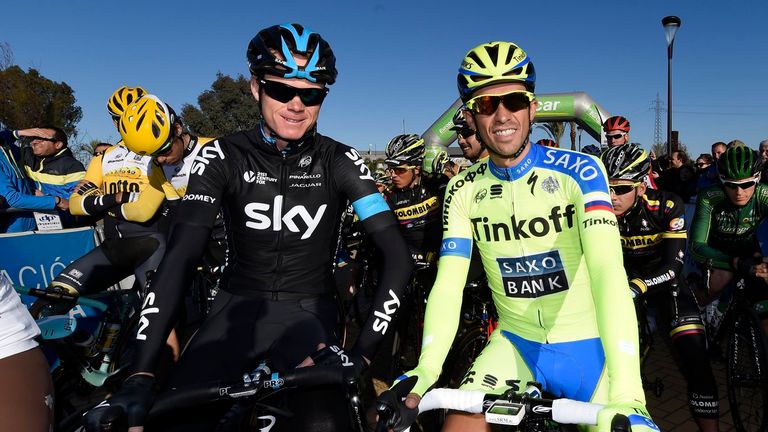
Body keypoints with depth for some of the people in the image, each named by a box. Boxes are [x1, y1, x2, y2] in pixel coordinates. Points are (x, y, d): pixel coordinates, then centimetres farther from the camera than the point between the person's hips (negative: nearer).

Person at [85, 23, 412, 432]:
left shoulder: (339, 162, -7)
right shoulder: (224, 156, -7)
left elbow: (397, 255, -13)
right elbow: (180, 255, -17)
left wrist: (362, 351, -24)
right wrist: (141, 375, -26)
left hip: (306, 311, -1)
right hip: (237, 306, 1)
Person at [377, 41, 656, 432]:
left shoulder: (578, 170, -15)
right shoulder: (464, 191, -5)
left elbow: (608, 270, -28)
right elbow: (448, 284, -13)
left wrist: (627, 397, -40)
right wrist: (425, 372, -30)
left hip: (588, 348, -1)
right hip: (515, 344, 2)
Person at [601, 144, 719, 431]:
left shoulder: (667, 206, -25)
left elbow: (673, 265, -31)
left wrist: (636, 287, -48)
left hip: (662, 280, -2)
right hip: (624, 277, 2)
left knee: (694, 357, -14)